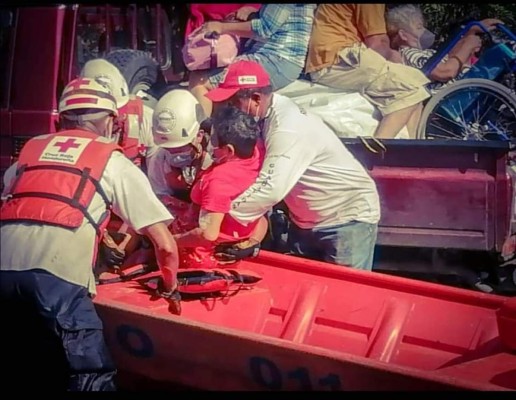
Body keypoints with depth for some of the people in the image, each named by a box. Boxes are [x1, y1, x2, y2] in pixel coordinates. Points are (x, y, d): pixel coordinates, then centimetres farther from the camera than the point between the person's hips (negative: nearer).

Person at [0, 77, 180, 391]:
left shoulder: (31, 148, 28)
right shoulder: (115, 161, 17)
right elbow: (165, 243, 16)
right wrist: (170, 287, 35)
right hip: (56, 279, -4)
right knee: (91, 379, 3)